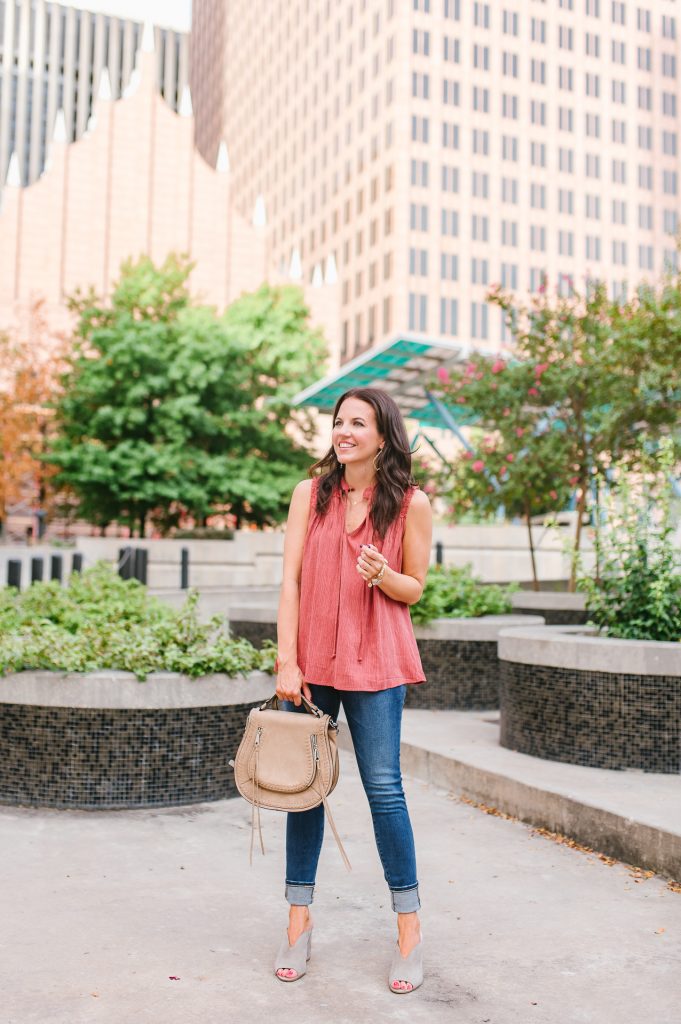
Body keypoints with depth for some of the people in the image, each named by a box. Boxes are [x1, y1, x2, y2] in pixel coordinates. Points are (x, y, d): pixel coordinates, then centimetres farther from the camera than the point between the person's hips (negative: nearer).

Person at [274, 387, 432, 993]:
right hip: (310, 658, 2)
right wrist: (287, 662, -7)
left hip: (375, 662, -2)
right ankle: (300, 921, 23)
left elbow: (413, 588, 6)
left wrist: (382, 574, -17)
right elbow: (291, 580, 0)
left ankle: (410, 930, 14)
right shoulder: (310, 493, 3)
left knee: (384, 788, -1)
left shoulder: (411, 504, -1)